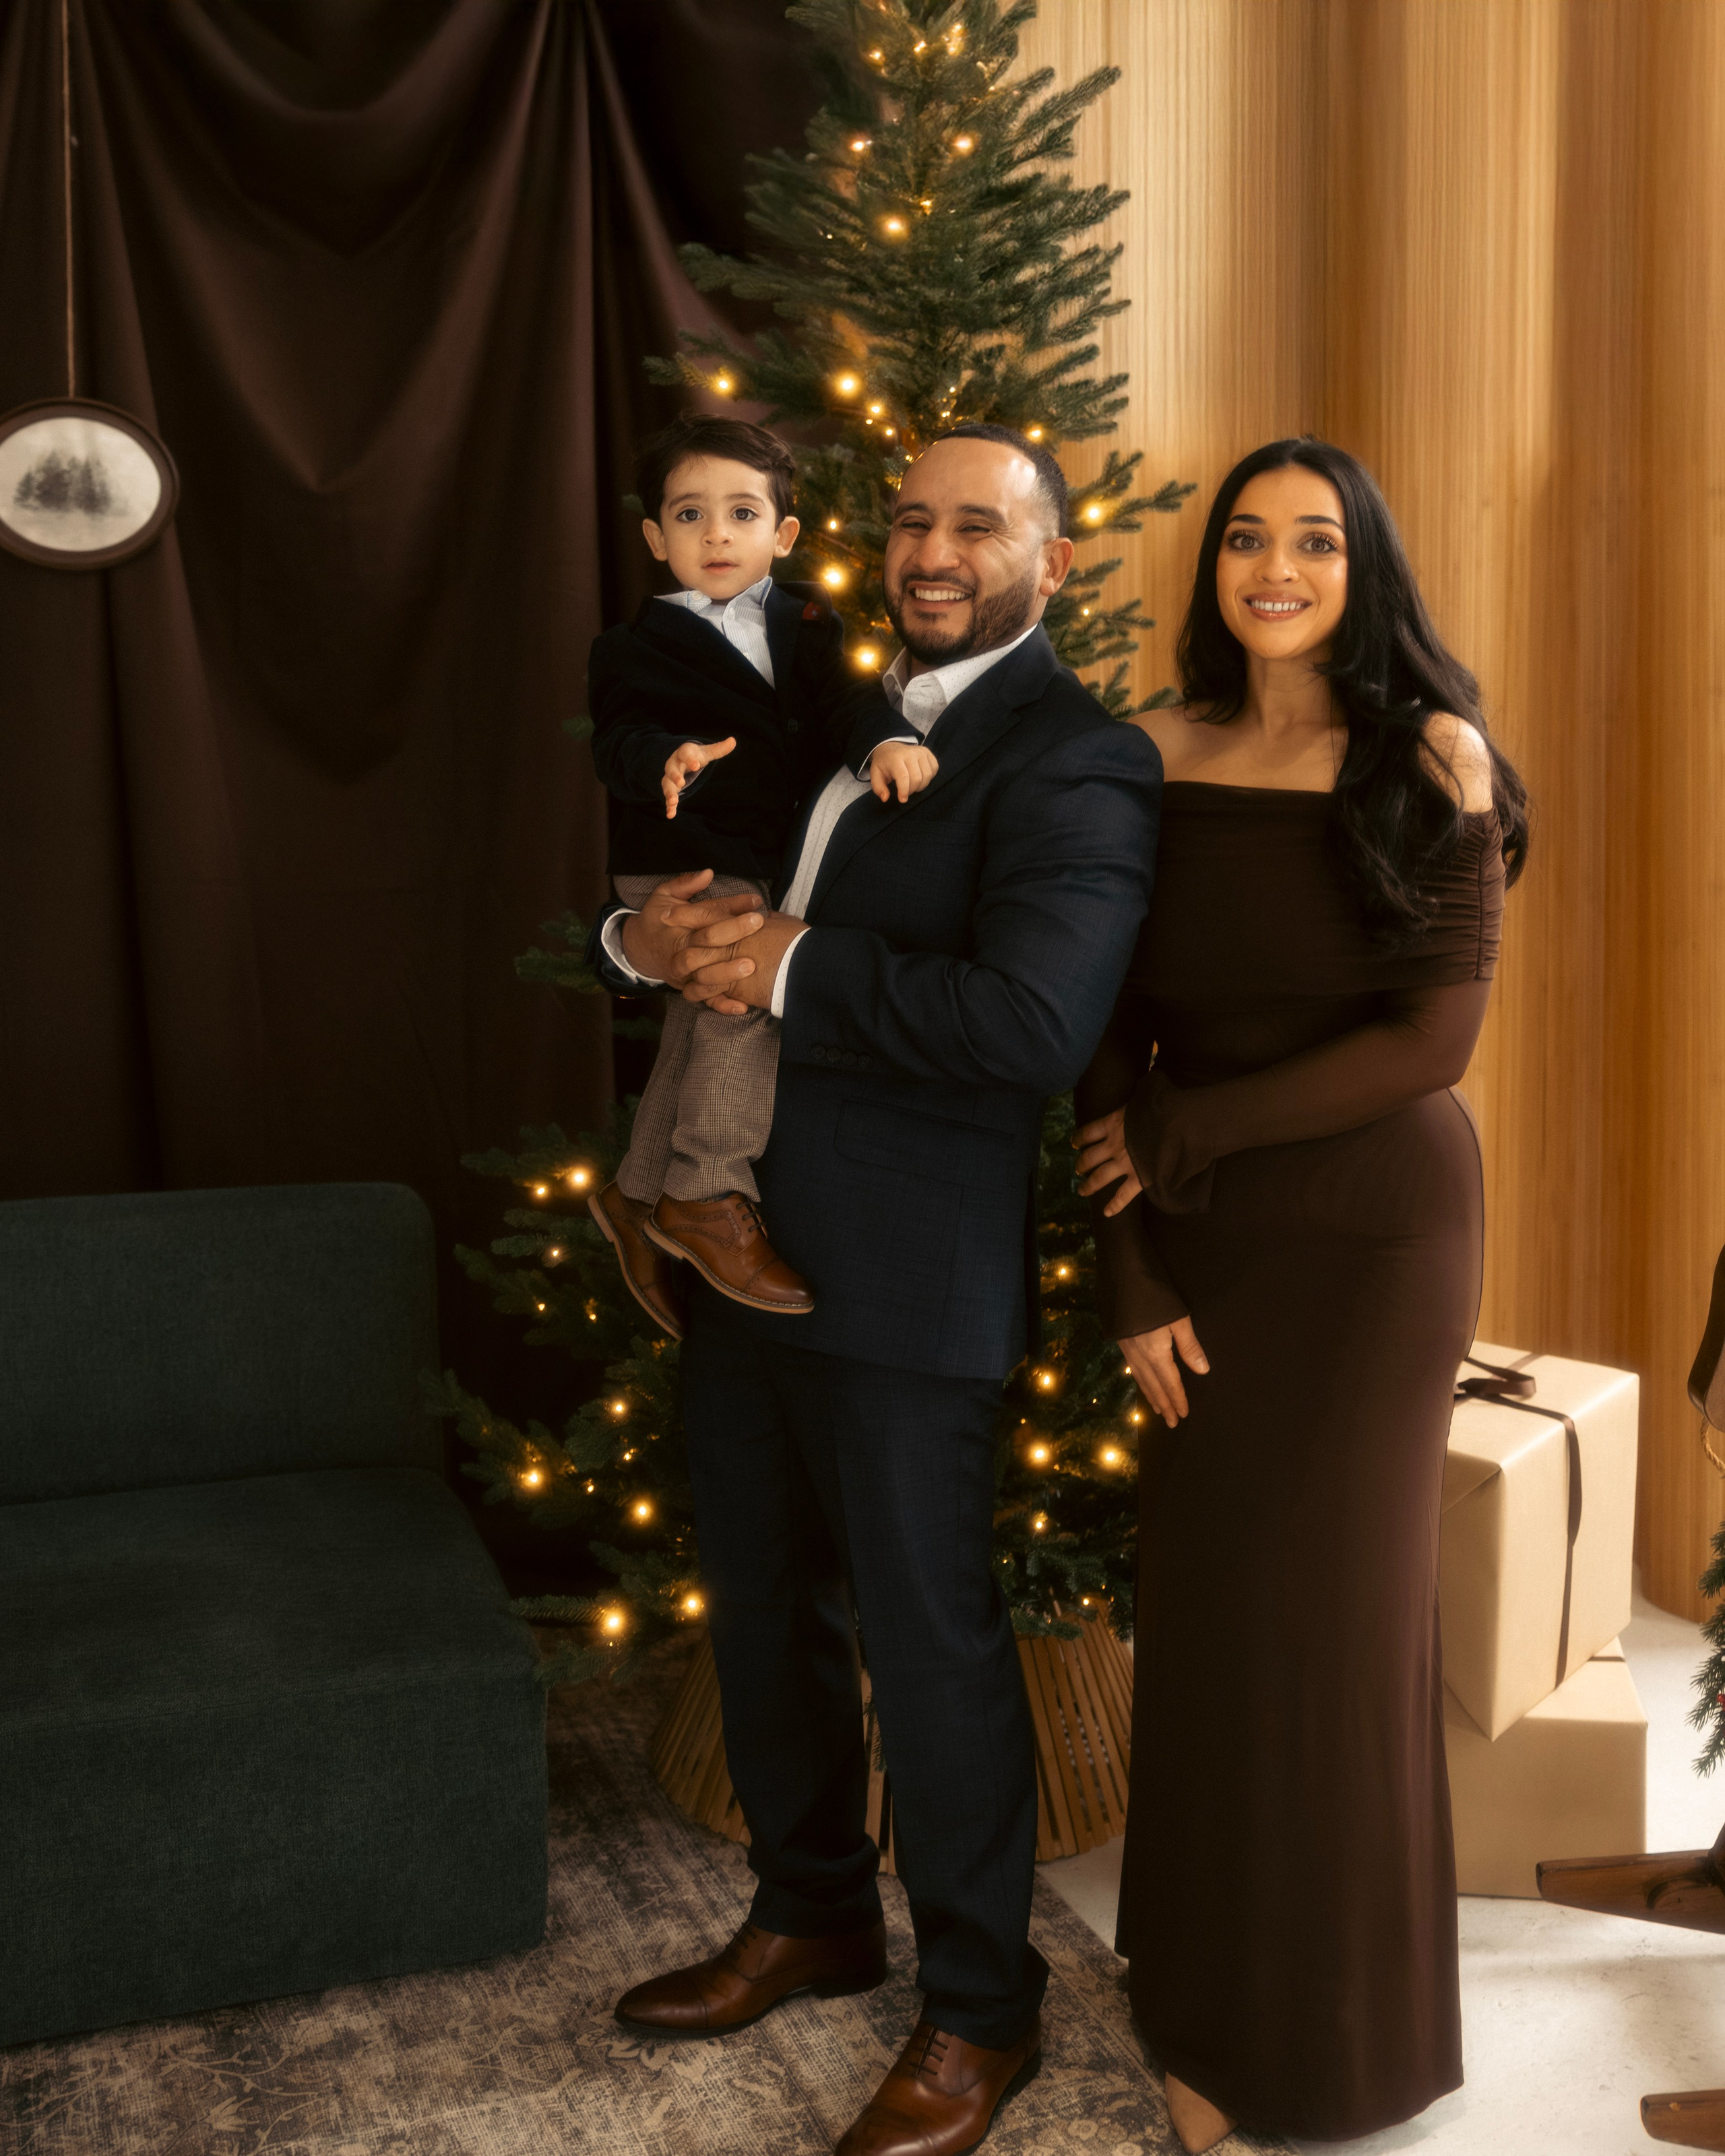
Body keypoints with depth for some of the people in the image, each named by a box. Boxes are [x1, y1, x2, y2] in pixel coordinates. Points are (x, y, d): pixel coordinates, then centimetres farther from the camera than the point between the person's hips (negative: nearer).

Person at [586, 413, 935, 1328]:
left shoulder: (804, 621, 10)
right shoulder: (638, 645, 0)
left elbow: (844, 693, -3)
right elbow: (618, 738, -12)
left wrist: (885, 739, -26)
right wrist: (667, 760, -35)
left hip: (770, 870, 5)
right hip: (680, 868, -5)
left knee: (701, 1042, 14)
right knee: (756, 988, -27)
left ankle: (641, 1199, 31)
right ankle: (707, 1197, -17)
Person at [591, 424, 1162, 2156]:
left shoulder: (1075, 761, -12)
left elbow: (1036, 1017, -27)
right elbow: (686, 890, 19)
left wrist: (792, 969, -19)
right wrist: (645, 938, -5)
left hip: (905, 1272, -8)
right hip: (736, 1234, 8)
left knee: (929, 1629, 5)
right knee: (762, 1605, 20)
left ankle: (980, 2010, 26)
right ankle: (813, 1913, 43)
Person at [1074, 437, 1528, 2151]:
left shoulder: (1432, 759, -6)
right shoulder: (1160, 760, 3)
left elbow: (1434, 1040, -11)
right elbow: (1111, 1040, 1)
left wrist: (1189, 1131, -10)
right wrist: (1128, 1274, -5)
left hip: (1376, 1229, -2)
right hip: (1199, 1238, 3)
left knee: (1329, 1610, 6)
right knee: (1203, 1605, 8)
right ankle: (1214, 2015, 32)